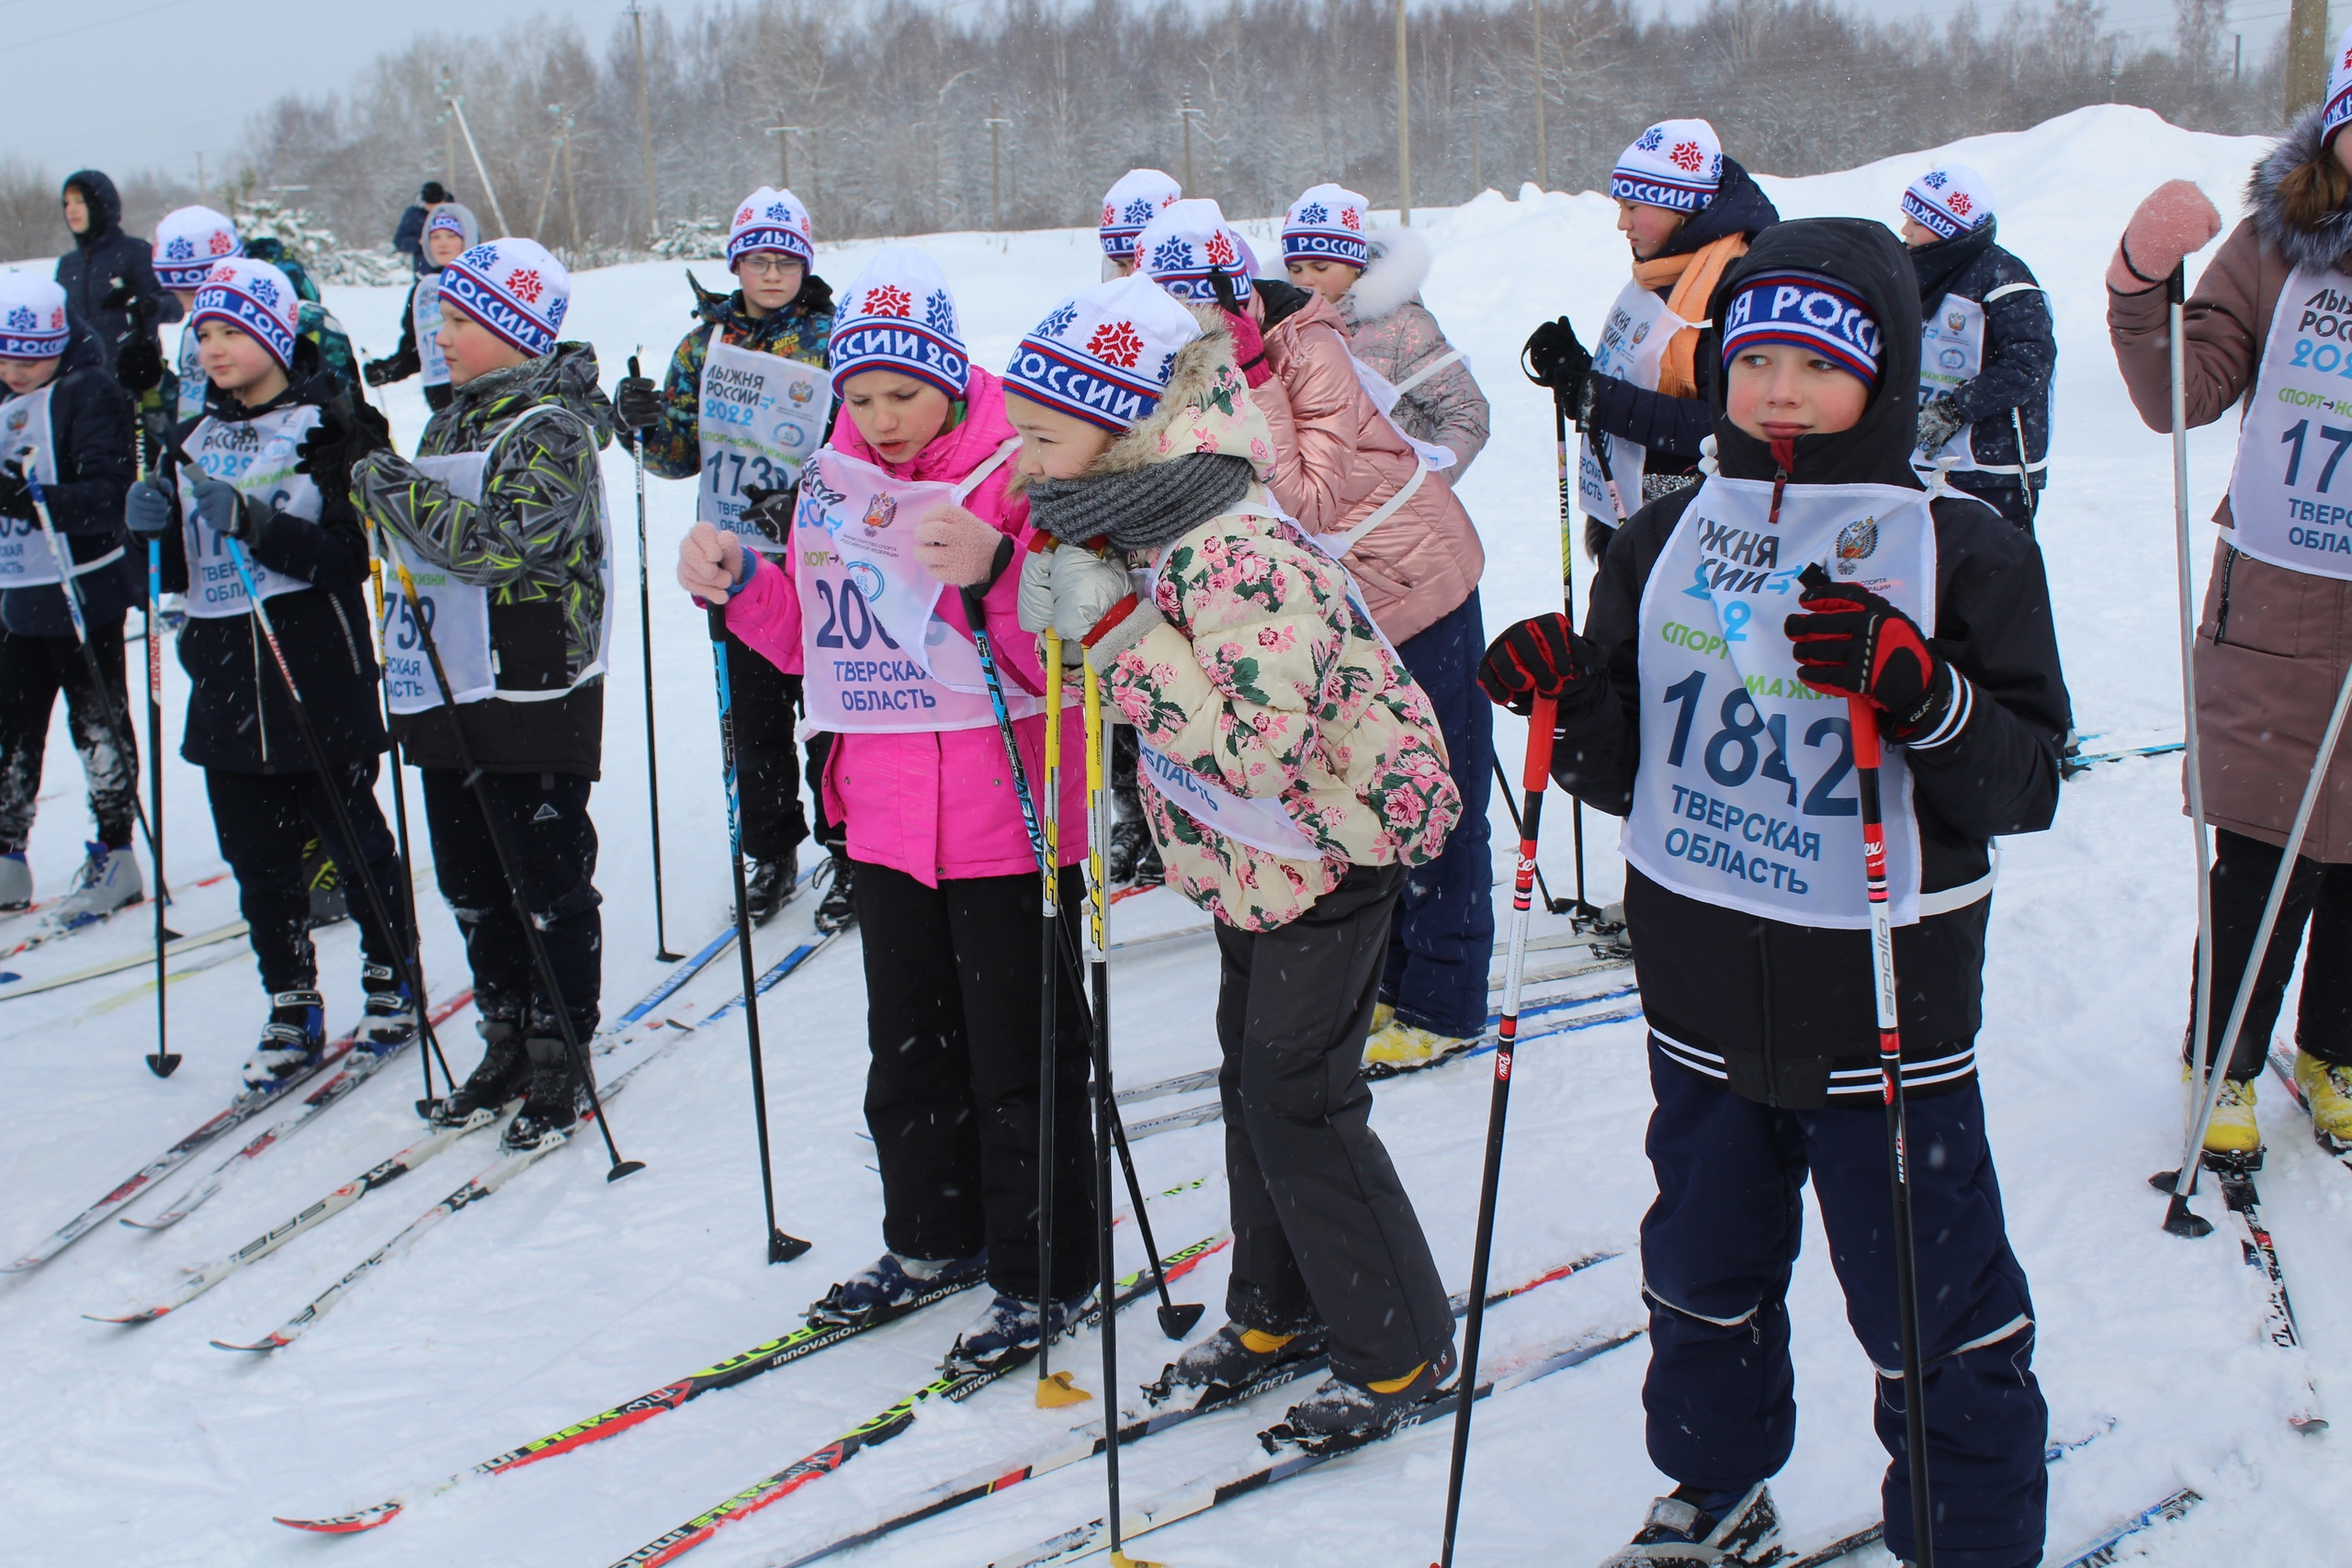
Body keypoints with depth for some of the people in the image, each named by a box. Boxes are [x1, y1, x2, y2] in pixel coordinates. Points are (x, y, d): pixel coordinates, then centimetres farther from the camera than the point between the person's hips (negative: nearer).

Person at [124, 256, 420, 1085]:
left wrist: (256, 525, -26)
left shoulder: (324, 430, -6)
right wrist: (155, 527, -6)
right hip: (226, 683, 5)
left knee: (353, 837, 5)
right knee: (258, 858, 7)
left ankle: (391, 977, 24)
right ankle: (291, 1009, 17)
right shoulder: (196, 440, 12)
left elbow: (348, 558, -15)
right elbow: (179, 572, 15)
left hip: (319, 678, -5)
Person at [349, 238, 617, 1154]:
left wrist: (389, 483, -21)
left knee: (547, 886, 1)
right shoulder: (458, 419, 14)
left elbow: (496, 539, -26)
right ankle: (506, 1045, 27)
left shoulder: (550, 429, -13)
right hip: (447, 690, 9)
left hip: (531, 697, -9)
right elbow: (421, 532, 18)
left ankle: (561, 1060, 12)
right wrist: (369, 468, 3)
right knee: (471, 884, 15)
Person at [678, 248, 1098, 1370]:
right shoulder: (839, 478, 6)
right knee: (910, 1042, 20)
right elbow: (814, 641, 15)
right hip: (888, 815, 7)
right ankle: (935, 1237, 38)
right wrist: (740, 585, -2)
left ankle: (1046, 1276, 17)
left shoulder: (1020, 469, -14)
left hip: (1008, 813, -7)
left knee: (1020, 1053, 2)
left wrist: (995, 572, -35)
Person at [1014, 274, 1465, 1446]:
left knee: (1297, 1097, -5)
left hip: (1336, 839, -10)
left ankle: (1402, 1346, 11)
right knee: (1250, 1076, 17)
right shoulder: (1131, 529, -2)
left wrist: (1113, 630, -35)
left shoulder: (1237, 555, -31)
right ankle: (1281, 1309, 33)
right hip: (1251, 859, 10)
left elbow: (1255, 744, -37)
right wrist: (1065, 609, -5)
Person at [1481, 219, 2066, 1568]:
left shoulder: (1962, 552, -8)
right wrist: (1570, 697, -10)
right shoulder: (1668, 544, 4)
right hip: (1703, 994, 5)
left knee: (1932, 1309, 5)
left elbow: (2028, 782, -12)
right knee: (1705, 1276, 21)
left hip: (1884, 1005, -4)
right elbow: (1625, 772, 9)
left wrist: (1919, 694, -28)